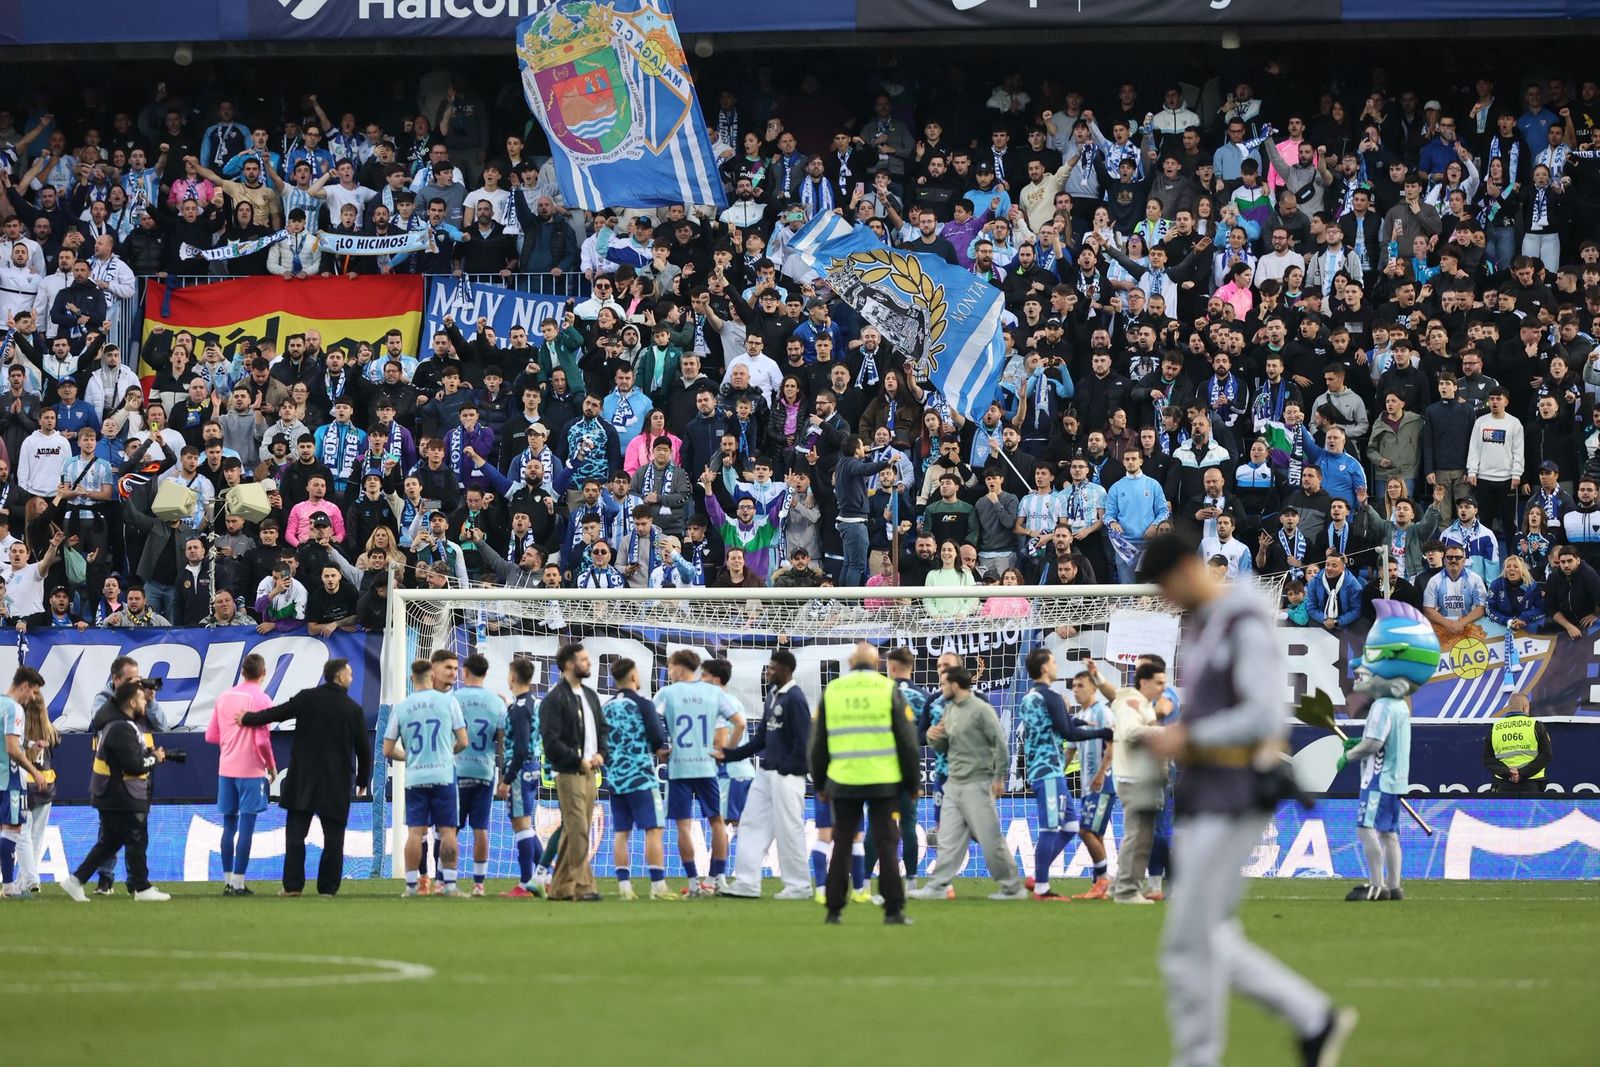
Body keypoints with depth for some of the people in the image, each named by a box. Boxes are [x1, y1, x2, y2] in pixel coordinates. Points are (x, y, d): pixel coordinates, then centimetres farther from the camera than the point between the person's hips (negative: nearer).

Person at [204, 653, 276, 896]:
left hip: (226, 769, 5)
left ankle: (228, 882, 13)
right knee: (246, 827, -3)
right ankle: (238, 883, -6)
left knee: (229, 827, 11)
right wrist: (271, 766, -1)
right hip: (251, 771, -5)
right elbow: (262, 740, -15)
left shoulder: (223, 697, 7)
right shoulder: (261, 699, -10)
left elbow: (211, 735, 9)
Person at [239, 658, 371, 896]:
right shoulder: (353, 709, -1)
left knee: (295, 833, 5)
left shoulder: (307, 698, -3)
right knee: (333, 836, 6)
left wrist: (247, 719, 20)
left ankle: (292, 885, 0)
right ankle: (328, 887, 2)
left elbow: (276, 713, 2)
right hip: (336, 783, 0)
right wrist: (362, 781, 18)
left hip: (302, 778, 0)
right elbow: (364, 749, 4)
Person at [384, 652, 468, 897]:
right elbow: (463, 742, 3)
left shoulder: (401, 707, 4)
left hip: (414, 777, 2)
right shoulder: (449, 701, -1)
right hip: (443, 774, -2)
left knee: (415, 831, 3)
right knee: (447, 831, 2)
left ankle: (411, 884, 2)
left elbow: (388, 750, 6)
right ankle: (449, 883, 0)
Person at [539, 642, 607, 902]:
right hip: (569, 773, -8)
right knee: (578, 831, -11)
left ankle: (560, 887, 15)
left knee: (572, 832, 10)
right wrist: (578, 760, -14)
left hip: (589, 772, 8)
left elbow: (602, 729, 22)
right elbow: (551, 740, -14)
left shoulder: (590, 696, 17)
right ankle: (583, 886, -12)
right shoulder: (554, 699, -9)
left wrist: (601, 754, 3)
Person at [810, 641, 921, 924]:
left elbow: (818, 744, 11)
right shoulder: (888, 690, 0)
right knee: (886, 845, 2)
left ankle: (834, 909, 9)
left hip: (843, 782, 2)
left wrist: (820, 783, 21)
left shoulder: (831, 692, 6)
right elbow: (907, 741, 0)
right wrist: (913, 782, 9)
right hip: (883, 782, -2)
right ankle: (893, 910, -2)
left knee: (842, 846, 9)